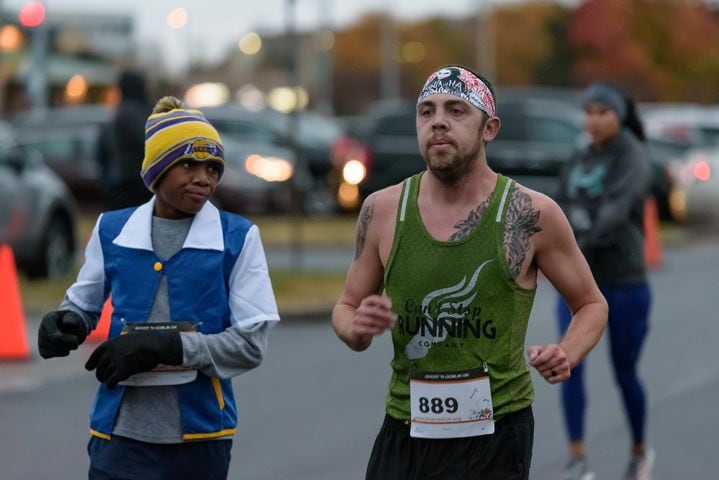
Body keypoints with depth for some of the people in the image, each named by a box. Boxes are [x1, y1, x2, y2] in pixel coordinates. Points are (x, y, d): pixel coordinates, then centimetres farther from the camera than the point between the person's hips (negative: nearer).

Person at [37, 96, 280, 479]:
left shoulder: (238, 238, -2)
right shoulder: (112, 231, 4)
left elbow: (251, 344, -6)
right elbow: (83, 304, 19)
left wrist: (164, 347, -17)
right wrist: (65, 324, -5)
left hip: (199, 436, 0)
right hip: (123, 434, 0)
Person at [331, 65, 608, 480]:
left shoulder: (530, 214, -6)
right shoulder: (383, 210, 1)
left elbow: (592, 305, 7)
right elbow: (346, 307, 13)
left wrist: (566, 355, -13)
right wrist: (356, 329, -10)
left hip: (495, 434, -3)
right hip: (404, 432, 3)